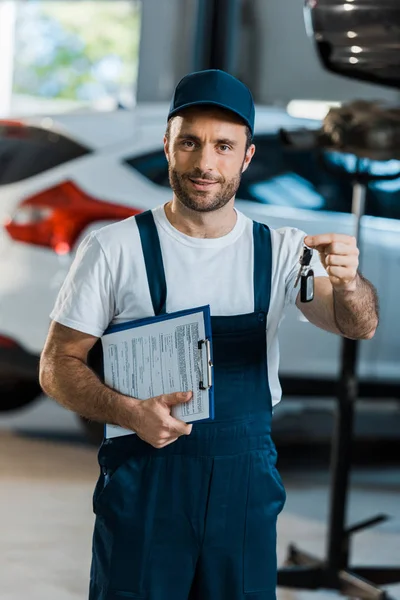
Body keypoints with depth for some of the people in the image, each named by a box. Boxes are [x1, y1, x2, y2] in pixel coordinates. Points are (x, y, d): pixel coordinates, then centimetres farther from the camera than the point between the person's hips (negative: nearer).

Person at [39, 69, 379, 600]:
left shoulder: (281, 252, 3)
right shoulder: (114, 250, -4)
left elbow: (360, 326, -11)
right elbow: (58, 367, -3)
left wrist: (347, 284, -35)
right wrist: (131, 413, -22)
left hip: (246, 486, 2)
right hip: (145, 487, -2)